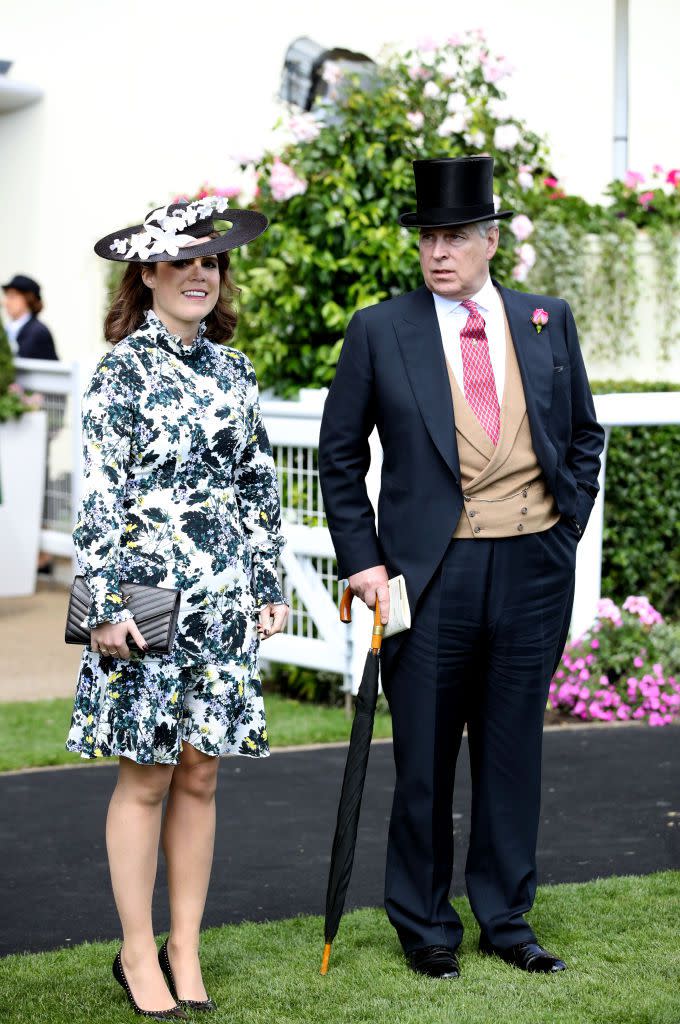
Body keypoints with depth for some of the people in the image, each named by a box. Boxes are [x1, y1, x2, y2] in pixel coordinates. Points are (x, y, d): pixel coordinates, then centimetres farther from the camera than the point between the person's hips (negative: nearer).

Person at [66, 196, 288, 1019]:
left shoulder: (232, 367, 11)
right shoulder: (123, 369, -4)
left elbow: (258, 483, 16)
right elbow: (98, 495, -8)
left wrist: (269, 584, 13)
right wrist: (104, 604, -13)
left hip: (224, 601, 5)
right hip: (147, 595, -5)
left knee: (199, 775, 8)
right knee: (145, 778, 0)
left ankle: (185, 947, 17)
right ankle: (138, 954, 12)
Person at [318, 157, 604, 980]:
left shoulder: (548, 320, 7)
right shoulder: (379, 332, 0)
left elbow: (583, 434, 17)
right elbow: (341, 454, 4)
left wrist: (571, 519, 7)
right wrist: (362, 559, -2)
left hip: (533, 569, 2)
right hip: (432, 572, -2)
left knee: (513, 750, 11)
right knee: (424, 758, 5)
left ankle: (506, 918, 24)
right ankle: (424, 926, 20)